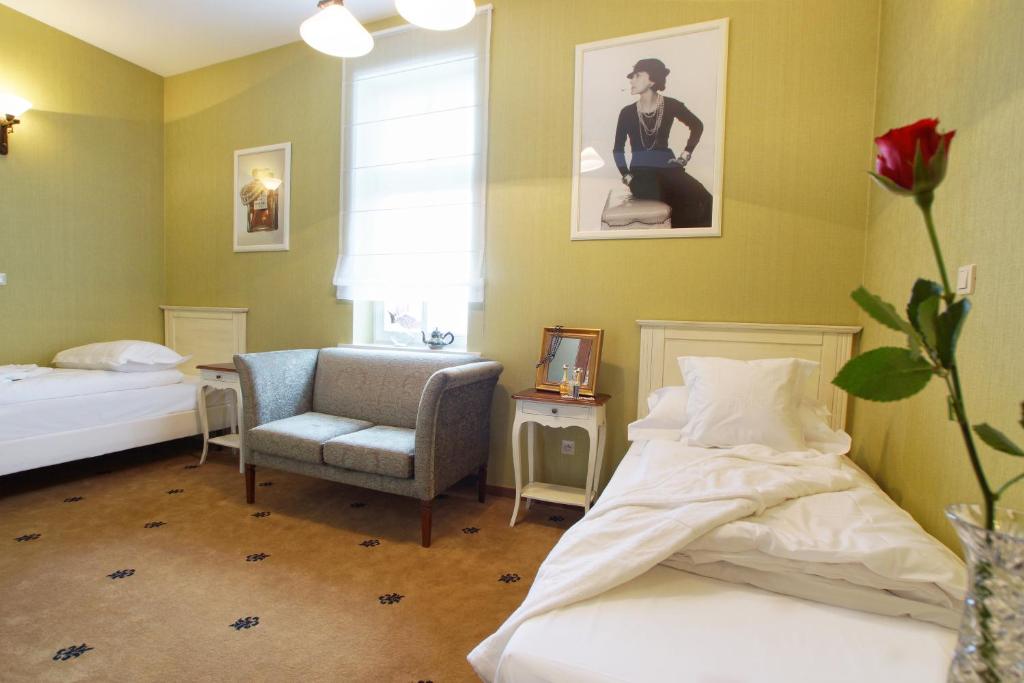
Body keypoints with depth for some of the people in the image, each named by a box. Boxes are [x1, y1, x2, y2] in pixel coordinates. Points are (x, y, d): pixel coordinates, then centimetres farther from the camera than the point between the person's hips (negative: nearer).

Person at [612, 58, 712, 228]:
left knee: (704, 201, -26)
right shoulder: (627, 112, 6)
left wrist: (684, 156, 10)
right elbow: (618, 149, 11)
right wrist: (626, 176, -2)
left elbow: (697, 126, 20)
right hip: (641, 172, -2)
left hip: (667, 167, 2)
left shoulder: (670, 105, 6)